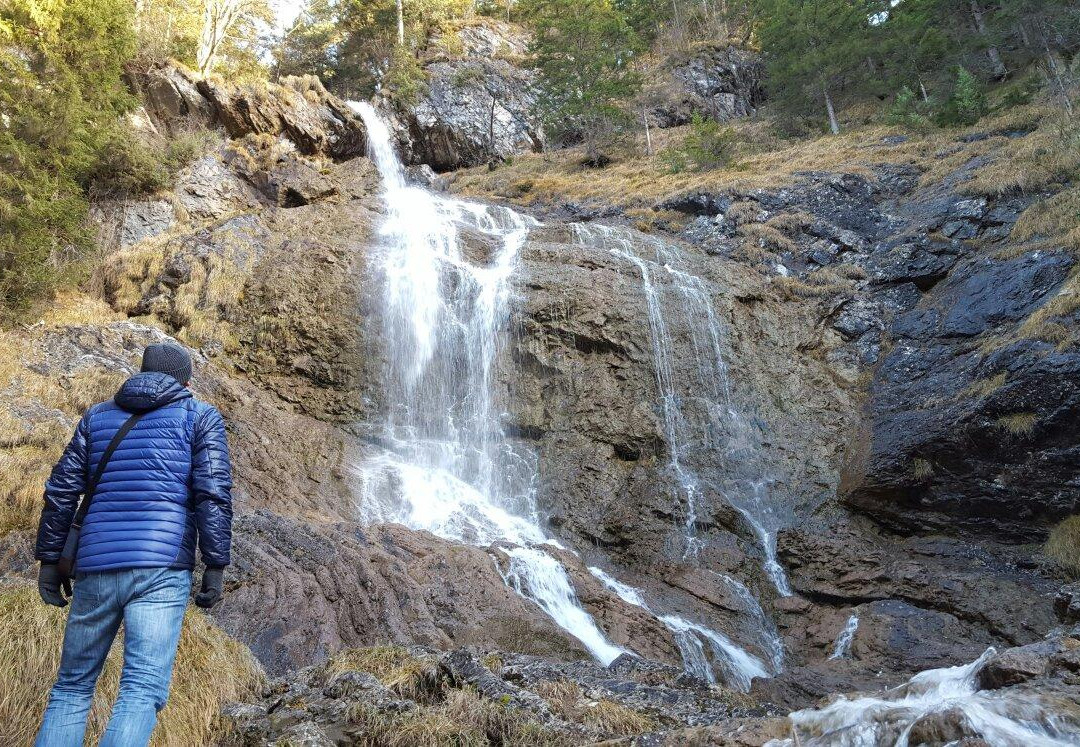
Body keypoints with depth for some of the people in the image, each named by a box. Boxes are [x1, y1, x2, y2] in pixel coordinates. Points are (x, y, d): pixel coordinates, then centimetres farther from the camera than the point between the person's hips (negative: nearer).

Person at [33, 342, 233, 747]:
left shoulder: (97, 416, 18)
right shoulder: (201, 416, 7)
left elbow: (60, 491, 12)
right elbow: (214, 493, -5)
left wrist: (49, 559, 18)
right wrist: (216, 567, -4)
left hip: (95, 568, 4)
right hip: (162, 568, -3)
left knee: (71, 688, 17)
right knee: (142, 691, -9)